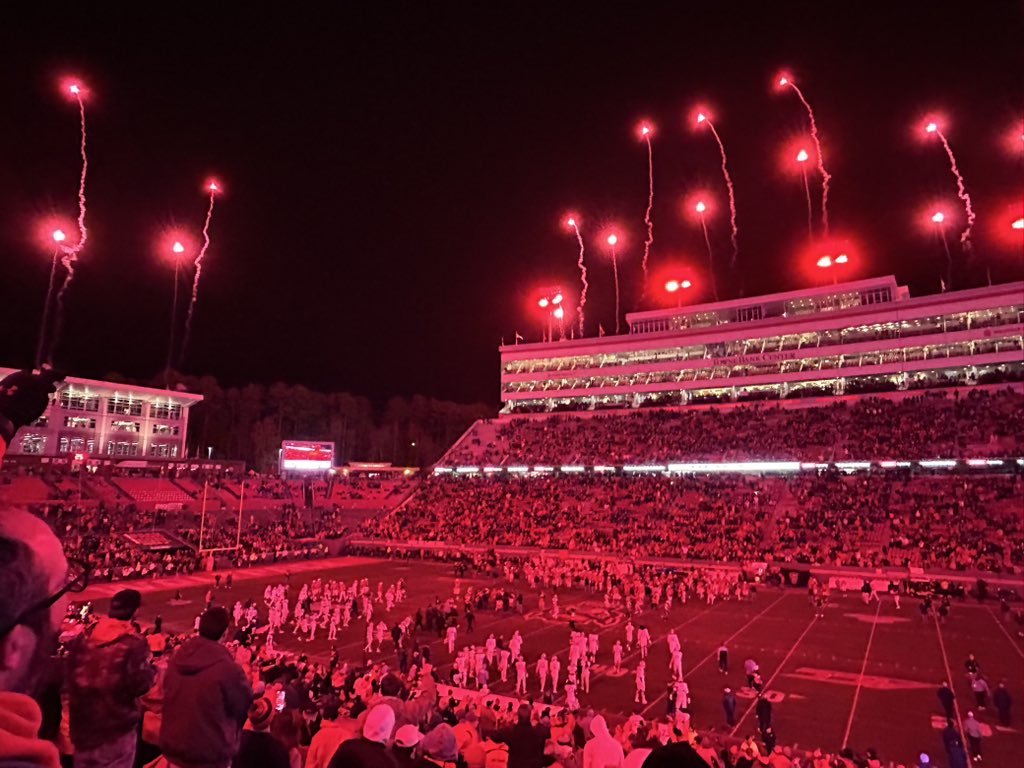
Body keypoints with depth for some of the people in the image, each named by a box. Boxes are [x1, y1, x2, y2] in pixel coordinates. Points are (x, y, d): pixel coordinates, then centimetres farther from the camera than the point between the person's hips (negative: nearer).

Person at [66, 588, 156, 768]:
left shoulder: (83, 637, 0)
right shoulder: (135, 643, -19)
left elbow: (71, 675, 12)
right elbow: (140, 685, -21)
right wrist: (151, 667, -3)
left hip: (83, 723, 6)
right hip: (117, 725, -6)